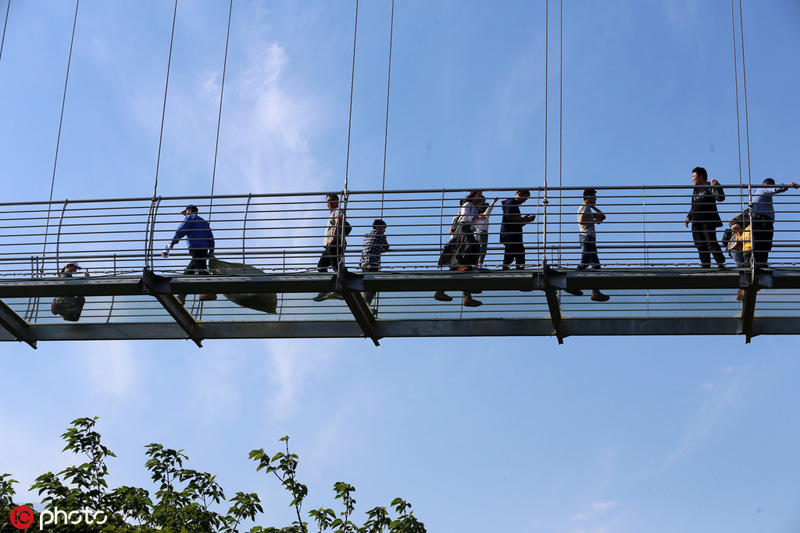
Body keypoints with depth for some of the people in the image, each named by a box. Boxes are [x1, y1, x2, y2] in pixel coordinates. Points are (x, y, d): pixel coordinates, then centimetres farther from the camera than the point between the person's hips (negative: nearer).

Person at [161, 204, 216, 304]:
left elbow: (181, 231, -2)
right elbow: (210, 237, 21)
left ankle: (211, 292, -28)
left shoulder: (191, 217, 8)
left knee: (202, 271, -17)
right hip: (204, 249, 8)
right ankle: (181, 296, 5)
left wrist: (172, 244, 1)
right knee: (188, 272, 9)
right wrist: (211, 251, 14)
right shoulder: (204, 222, 30)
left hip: (195, 248, -8)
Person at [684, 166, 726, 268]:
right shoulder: (696, 189, 20)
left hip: (708, 222, -8)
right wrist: (689, 217, 13)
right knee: (700, 245, 4)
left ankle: (721, 263, -11)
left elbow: (721, 198, -17)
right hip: (696, 223, 8)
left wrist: (717, 186, -26)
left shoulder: (710, 188, -3)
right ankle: (706, 265, 7)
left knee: (712, 243, -14)